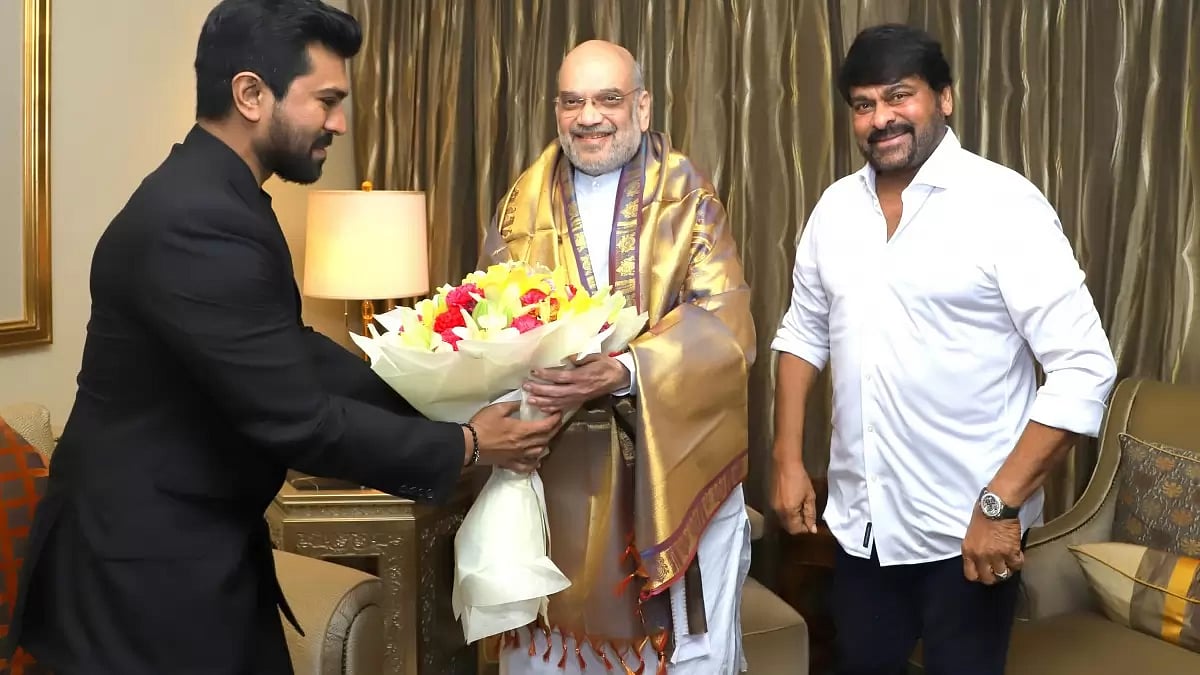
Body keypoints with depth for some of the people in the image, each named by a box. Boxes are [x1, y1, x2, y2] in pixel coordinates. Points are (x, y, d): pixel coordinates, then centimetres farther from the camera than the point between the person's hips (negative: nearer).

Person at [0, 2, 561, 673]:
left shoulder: (215, 196, 5)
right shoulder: (196, 223, -26)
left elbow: (293, 350, 10)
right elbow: (297, 421, -26)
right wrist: (463, 445, -14)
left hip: (200, 544, 9)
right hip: (147, 568, -9)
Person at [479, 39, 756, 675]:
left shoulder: (689, 198, -1)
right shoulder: (522, 206, 7)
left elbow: (723, 321, -13)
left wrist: (624, 372, -29)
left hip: (673, 460, -2)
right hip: (557, 465, 2)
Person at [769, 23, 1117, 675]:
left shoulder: (1003, 203, -15)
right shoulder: (836, 206, 3)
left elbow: (1084, 367, -18)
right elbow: (803, 333, 14)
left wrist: (1000, 503, -22)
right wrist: (787, 458, 6)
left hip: (967, 526, -5)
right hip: (860, 519, 5)